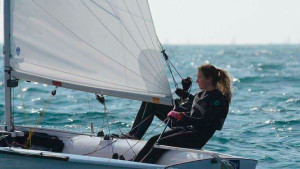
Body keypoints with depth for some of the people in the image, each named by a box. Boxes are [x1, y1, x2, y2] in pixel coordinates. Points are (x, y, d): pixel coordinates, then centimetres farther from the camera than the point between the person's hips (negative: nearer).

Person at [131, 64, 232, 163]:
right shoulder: (201, 93, 15)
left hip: (198, 137, -8)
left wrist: (181, 117, -21)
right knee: (153, 140, -8)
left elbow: (204, 122, -20)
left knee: (161, 142, -23)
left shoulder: (218, 99, -12)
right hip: (188, 129, 8)